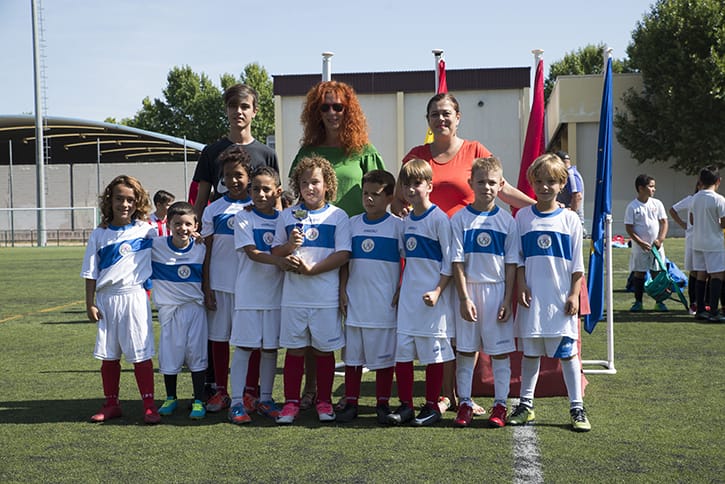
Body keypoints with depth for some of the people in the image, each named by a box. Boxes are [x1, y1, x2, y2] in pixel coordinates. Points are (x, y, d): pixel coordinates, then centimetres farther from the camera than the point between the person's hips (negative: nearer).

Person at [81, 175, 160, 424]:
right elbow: (90, 272, 7)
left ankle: (149, 405, 4)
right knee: (108, 355, 10)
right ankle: (111, 404, 22)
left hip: (134, 298, -2)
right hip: (106, 299, 3)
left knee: (141, 354, -2)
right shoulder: (99, 234, 6)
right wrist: (90, 303, 2)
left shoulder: (145, 230, 1)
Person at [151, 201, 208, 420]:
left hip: (195, 307, 0)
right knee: (169, 355, 7)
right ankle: (170, 398, 26)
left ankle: (198, 401, 12)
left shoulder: (201, 249, -3)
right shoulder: (156, 246, -7)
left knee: (197, 354, 1)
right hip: (169, 308, 0)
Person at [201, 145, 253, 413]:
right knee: (218, 337, 7)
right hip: (219, 284, 1)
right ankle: (220, 391, 18)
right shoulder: (213, 210, 5)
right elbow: (207, 251, 4)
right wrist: (206, 288, 1)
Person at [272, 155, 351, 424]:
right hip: (293, 294, 2)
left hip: (326, 295, -2)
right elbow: (275, 251, 10)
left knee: (324, 349, 6)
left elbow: (343, 255, -7)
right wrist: (289, 246, -12)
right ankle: (291, 402, 15)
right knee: (294, 348, 7)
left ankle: (324, 402, 19)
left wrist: (311, 269, -15)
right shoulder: (288, 216, 9)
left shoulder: (338, 216, 0)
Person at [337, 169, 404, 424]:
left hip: (384, 303, -3)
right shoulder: (353, 223, 8)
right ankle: (350, 402, 18)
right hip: (355, 300, 4)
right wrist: (342, 291, 5)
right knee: (352, 353, 9)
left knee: (383, 354, 4)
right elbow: (345, 260, 12)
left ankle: (382, 404, 15)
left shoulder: (397, 225, -3)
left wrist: (400, 293, -6)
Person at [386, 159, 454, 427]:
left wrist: (437, 291, -17)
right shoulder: (407, 220, 12)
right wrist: (399, 289, 15)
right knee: (402, 349, 6)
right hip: (408, 296, 7)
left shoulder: (438, 218, -9)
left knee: (432, 352, 2)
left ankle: (432, 406, 13)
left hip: (431, 297, -6)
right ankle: (405, 405, 15)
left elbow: (449, 260, -10)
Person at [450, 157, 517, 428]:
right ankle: (464, 404, 15)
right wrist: (464, 298, -9)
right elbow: (457, 262, -3)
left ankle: (500, 405, 14)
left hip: (497, 291, 0)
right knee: (465, 350, 5)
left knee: (500, 350, 5)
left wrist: (507, 300, -4)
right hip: (469, 290, 0)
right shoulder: (460, 219, -1)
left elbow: (511, 264, 2)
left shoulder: (506, 221, 2)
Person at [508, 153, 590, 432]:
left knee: (567, 352, 2)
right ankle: (526, 405, 20)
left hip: (561, 299, -1)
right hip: (532, 297, 1)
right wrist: (521, 285, -5)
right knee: (530, 352, 9)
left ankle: (577, 408, 11)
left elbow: (577, 264, 3)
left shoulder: (569, 219, 1)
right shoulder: (523, 217, 4)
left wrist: (574, 295, -4)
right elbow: (517, 258, 7)